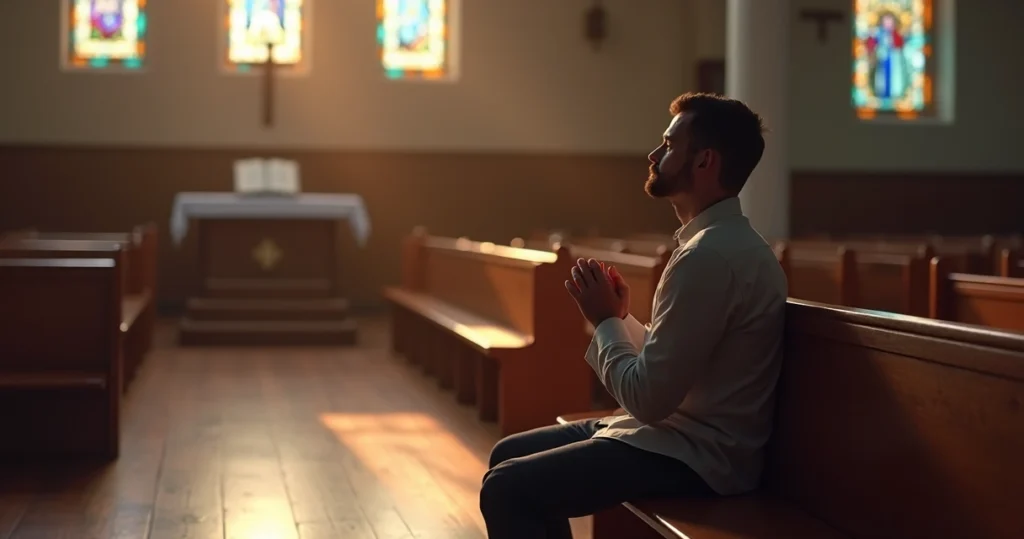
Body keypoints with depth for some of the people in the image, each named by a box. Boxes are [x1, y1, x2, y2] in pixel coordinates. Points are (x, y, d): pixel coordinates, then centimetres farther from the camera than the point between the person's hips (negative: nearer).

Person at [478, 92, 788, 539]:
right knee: (508, 455, 15)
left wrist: (605, 320, -9)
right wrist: (620, 317, 1)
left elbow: (649, 398, -23)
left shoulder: (711, 255, -22)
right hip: (684, 434, 11)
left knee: (505, 488, -14)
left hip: (693, 456, -11)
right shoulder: (721, 242, 12)